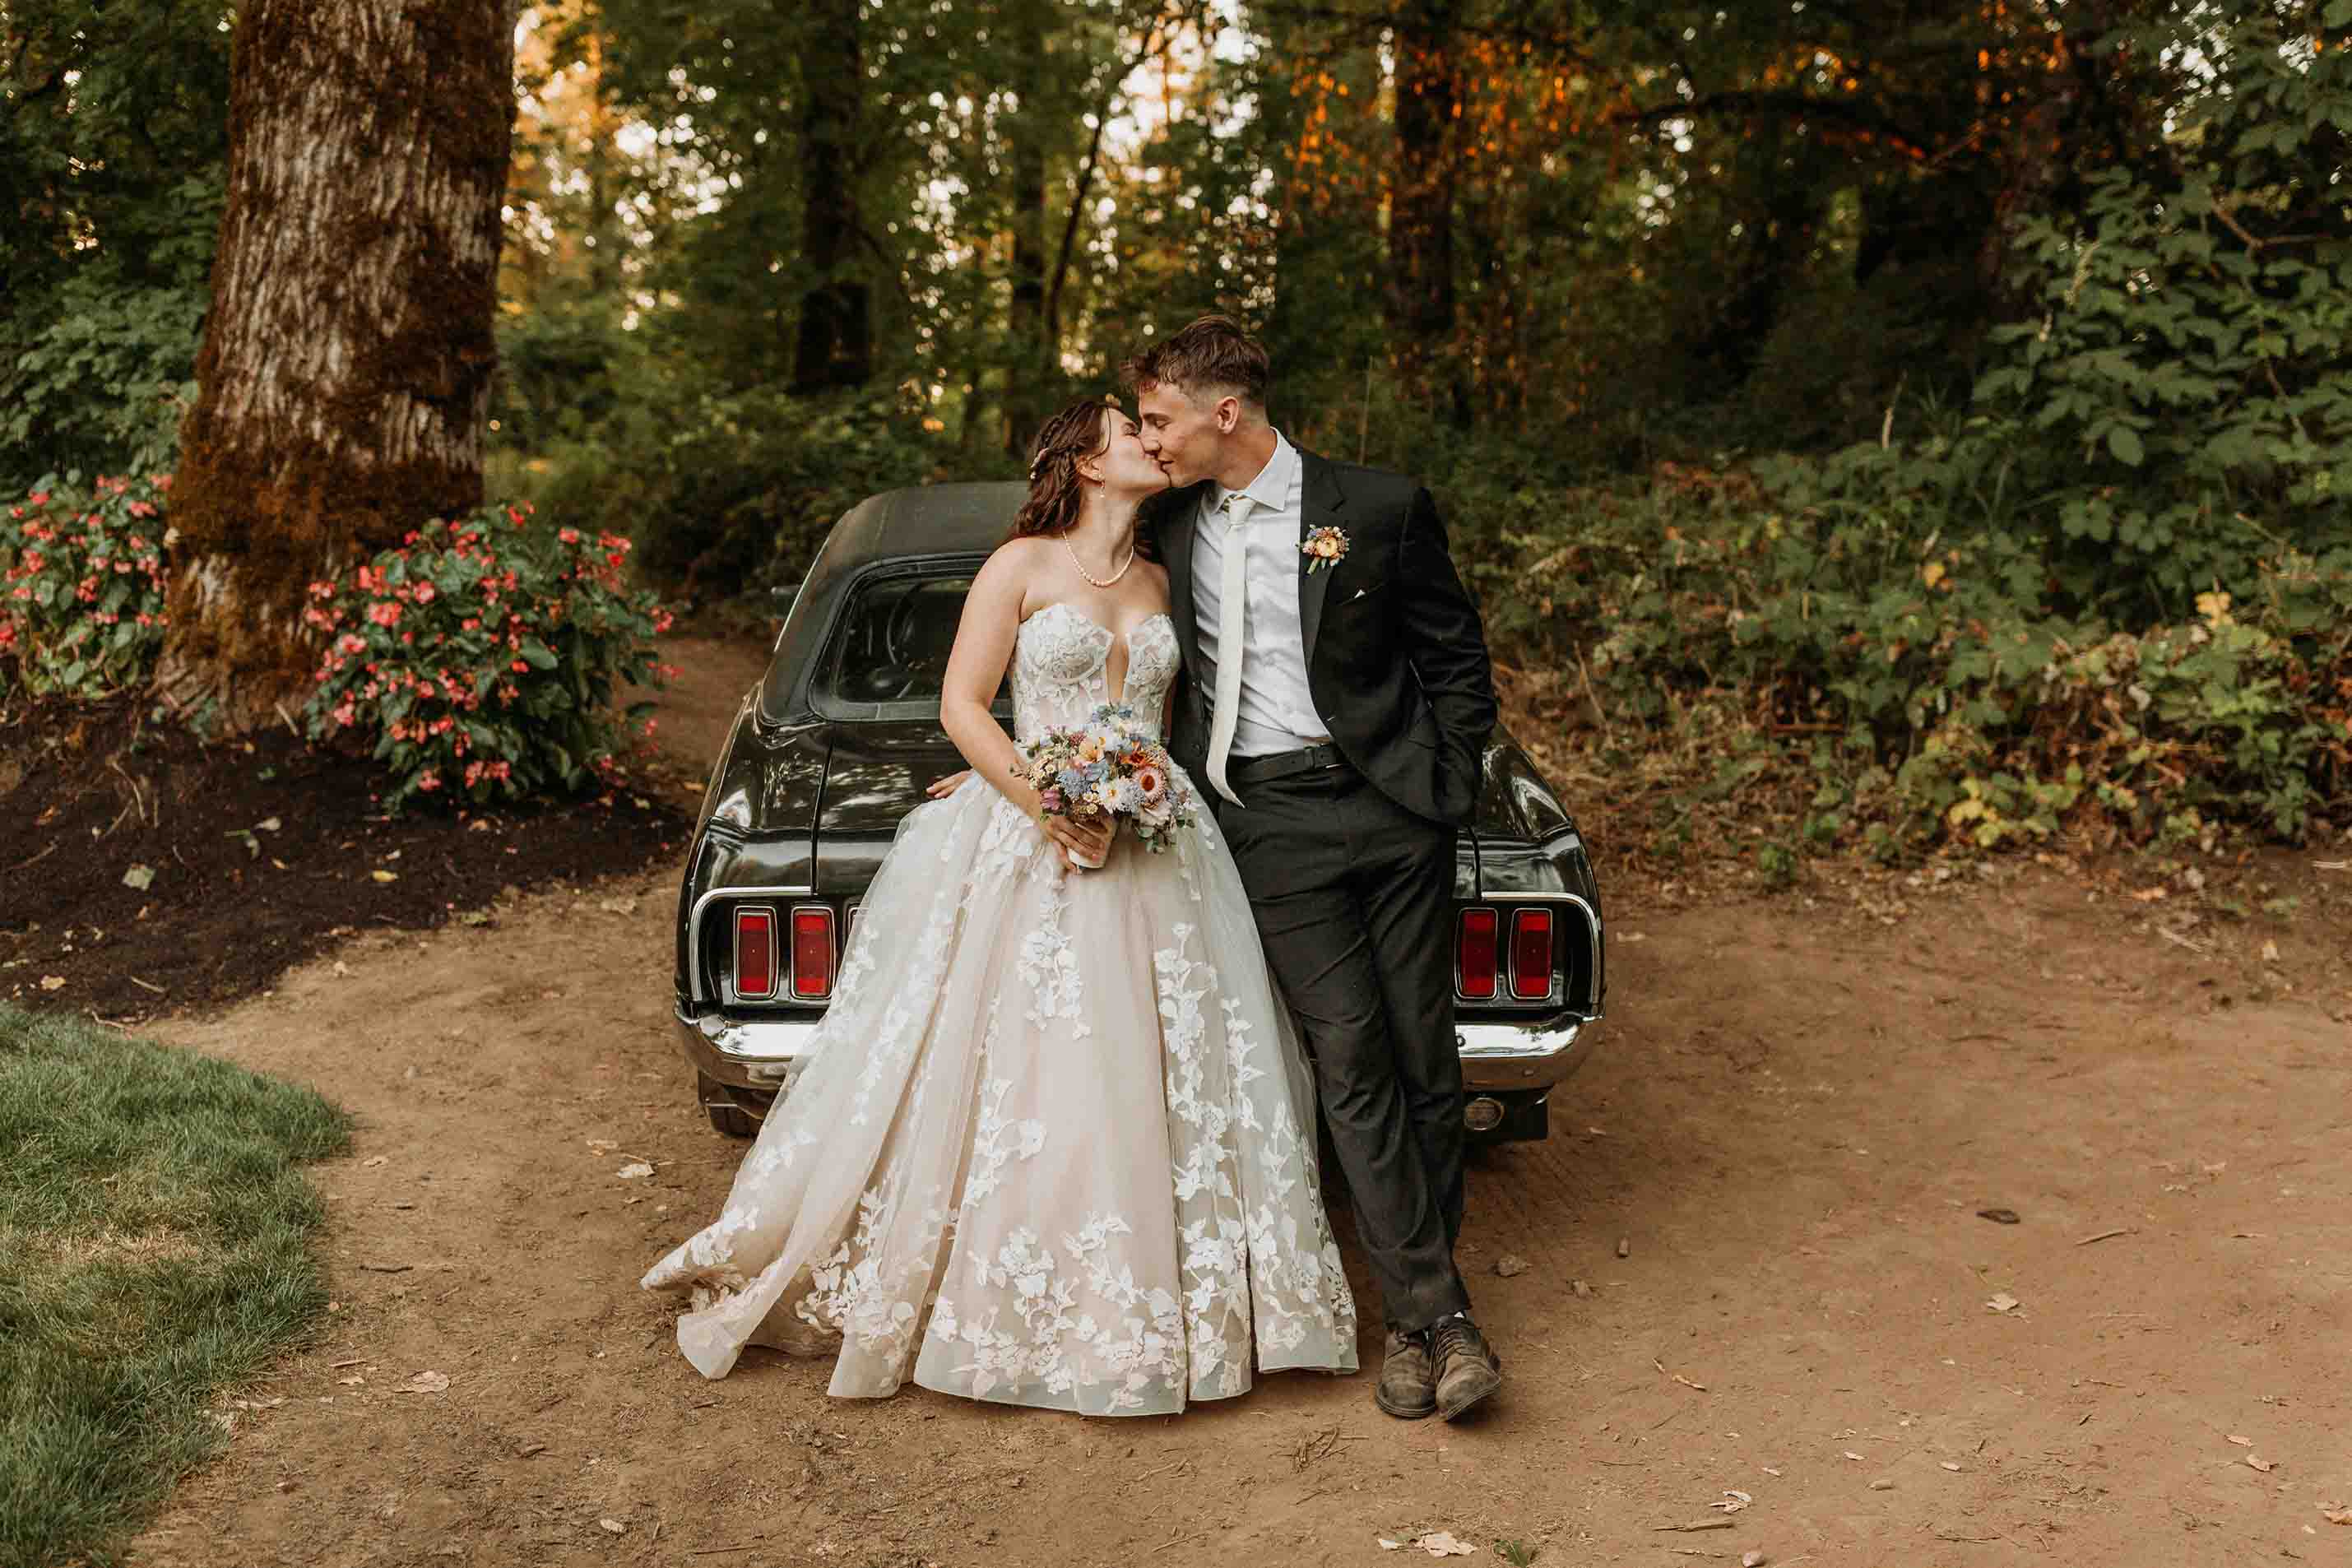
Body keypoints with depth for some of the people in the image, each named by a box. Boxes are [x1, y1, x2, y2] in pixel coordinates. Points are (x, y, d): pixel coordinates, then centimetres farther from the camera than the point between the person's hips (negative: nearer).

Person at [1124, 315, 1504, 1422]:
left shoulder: (1378, 509, -1)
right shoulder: (1170, 525, 8)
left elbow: (1456, 656, 6)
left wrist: (1449, 790, 0)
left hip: (1388, 802, -1)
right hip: (1270, 823, 1)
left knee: (1423, 1056, 3)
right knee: (1350, 1060, -5)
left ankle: (1422, 1287, 19)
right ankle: (1429, 1314, 0)